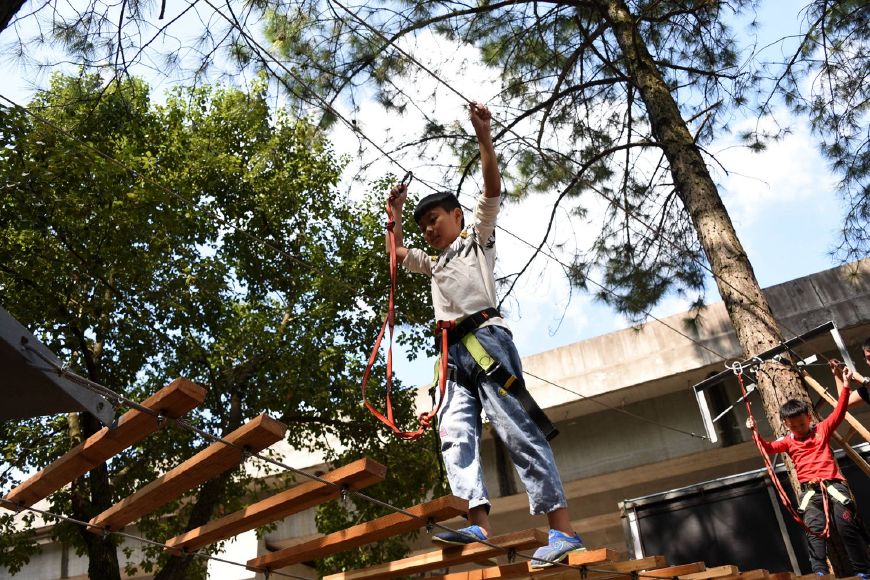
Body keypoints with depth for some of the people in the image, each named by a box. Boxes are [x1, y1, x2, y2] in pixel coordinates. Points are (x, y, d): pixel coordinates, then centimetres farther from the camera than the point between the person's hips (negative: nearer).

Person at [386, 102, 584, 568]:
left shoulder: (477, 238, 15)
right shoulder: (435, 264, 33)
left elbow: (492, 190, 2)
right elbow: (398, 253, 43)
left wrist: (483, 137, -7)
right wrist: (396, 213, 33)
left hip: (485, 338, -7)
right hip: (456, 352, 7)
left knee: (516, 430, -15)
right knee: (455, 434, -11)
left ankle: (563, 530, -16)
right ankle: (479, 525, -22)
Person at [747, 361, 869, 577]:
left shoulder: (822, 430, 10)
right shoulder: (788, 441, 10)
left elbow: (838, 413, 3)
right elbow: (768, 447, -3)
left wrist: (845, 386, -7)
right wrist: (755, 432, -21)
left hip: (833, 484, -1)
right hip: (810, 490, 1)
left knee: (847, 525, -4)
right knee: (814, 529, -11)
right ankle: (820, 572, -16)